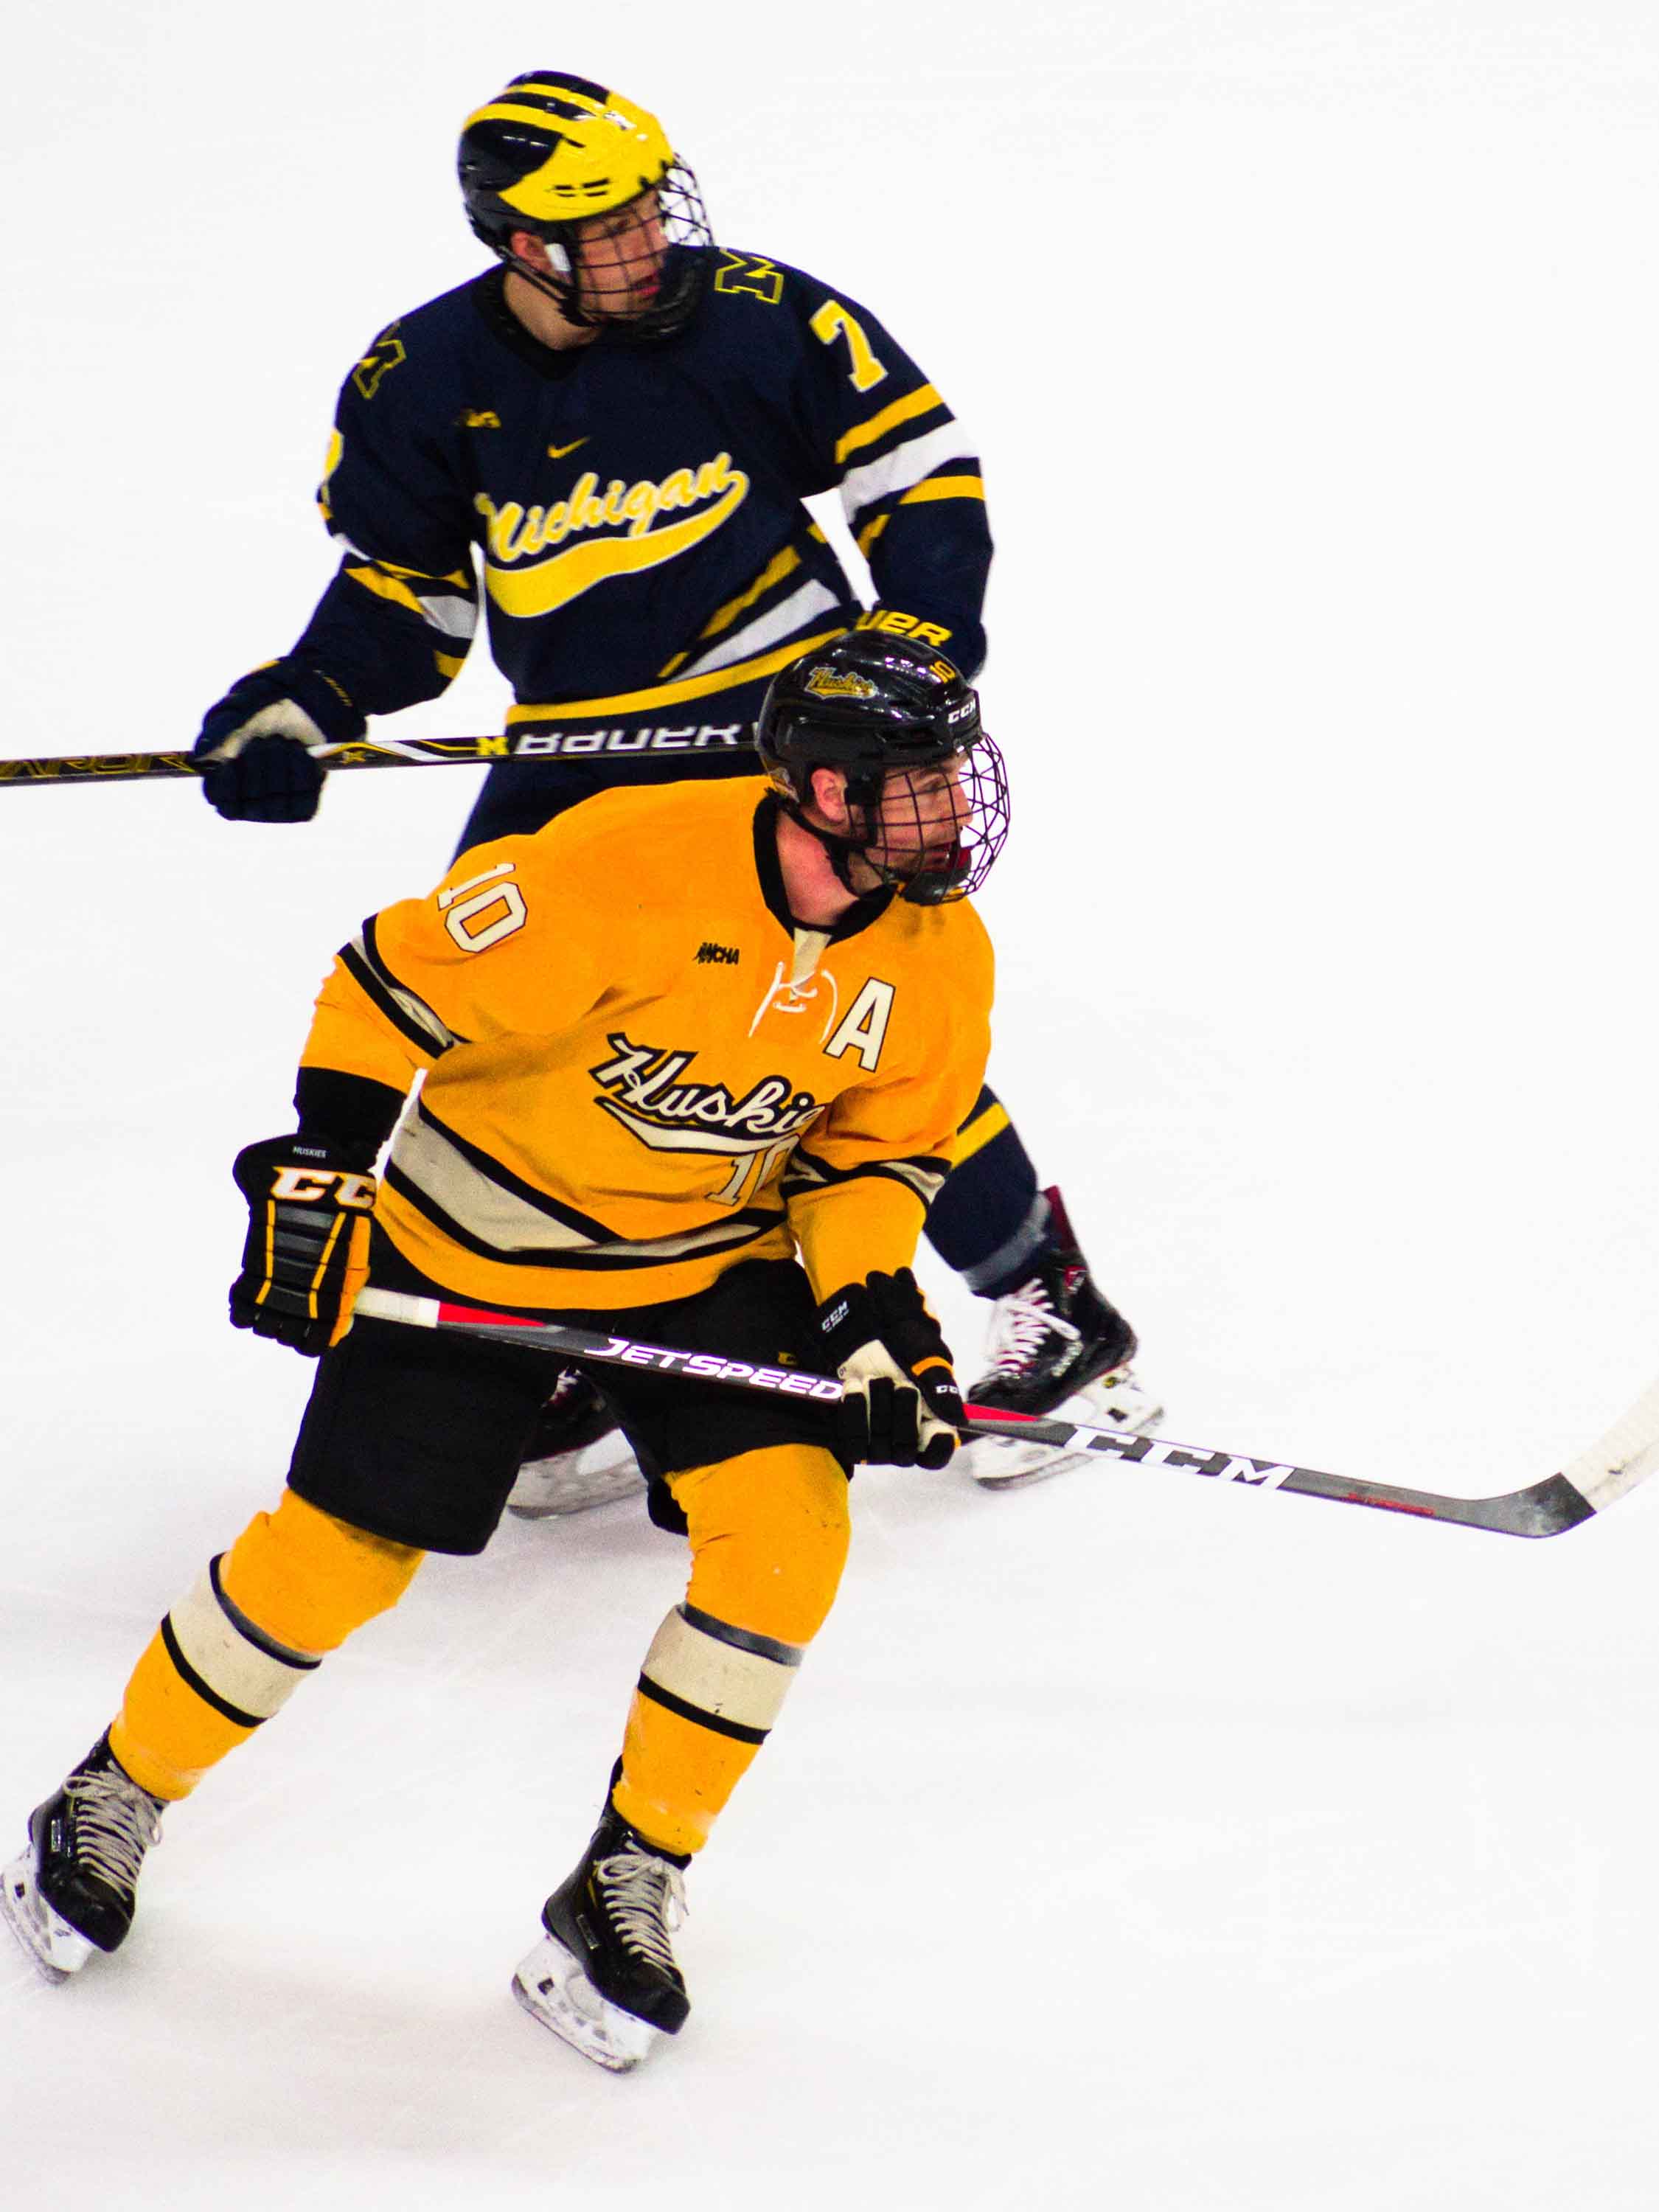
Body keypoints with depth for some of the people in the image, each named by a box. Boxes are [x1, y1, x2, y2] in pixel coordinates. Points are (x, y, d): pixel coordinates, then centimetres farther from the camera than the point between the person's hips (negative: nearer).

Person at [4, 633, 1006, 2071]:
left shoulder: (939, 960, -13)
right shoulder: (632, 871, -31)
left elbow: (869, 1158, 1)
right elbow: (398, 982, -20)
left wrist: (875, 1310, -14)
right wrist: (319, 1182, -18)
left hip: (715, 1253, 4)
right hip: (472, 1241, -4)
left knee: (786, 1533, -16)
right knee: (338, 1558, 0)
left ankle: (625, 1892, 1)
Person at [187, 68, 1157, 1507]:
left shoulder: (758, 319, -12)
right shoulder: (422, 384, -5)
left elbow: (924, 467, -2)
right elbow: (400, 588, 8)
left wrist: (921, 636, -15)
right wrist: (299, 709, -7)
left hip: (785, 721, -4)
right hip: (574, 754, 4)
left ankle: (1058, 1317, 2)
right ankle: (570, 1367, 16)